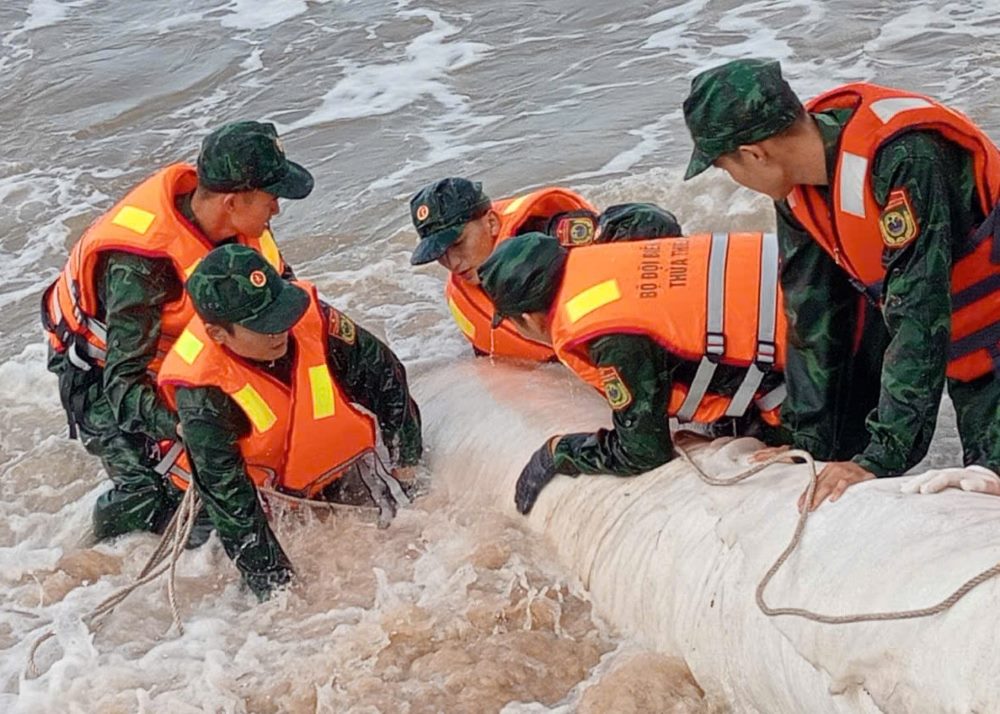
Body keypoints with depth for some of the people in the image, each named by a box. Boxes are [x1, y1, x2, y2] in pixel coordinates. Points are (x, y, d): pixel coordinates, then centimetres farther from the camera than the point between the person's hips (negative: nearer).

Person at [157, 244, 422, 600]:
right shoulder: (201, 393, -35)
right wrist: (274, 586, -29)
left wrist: (407, 460, -1)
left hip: (337, 461, 3)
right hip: (264, 486, -2)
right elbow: (227, 493, -30)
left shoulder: (309, 314, -30)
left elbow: (383, 375, -12)